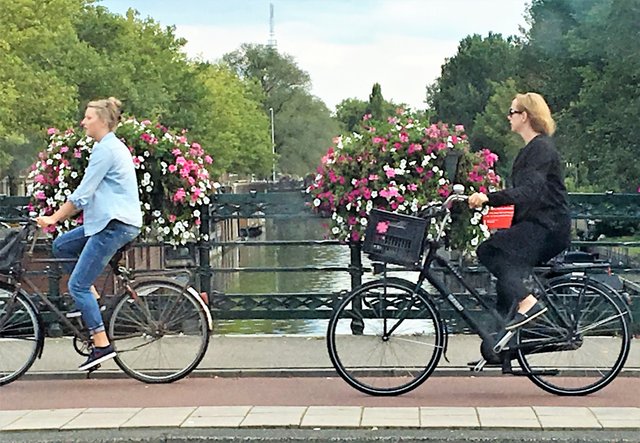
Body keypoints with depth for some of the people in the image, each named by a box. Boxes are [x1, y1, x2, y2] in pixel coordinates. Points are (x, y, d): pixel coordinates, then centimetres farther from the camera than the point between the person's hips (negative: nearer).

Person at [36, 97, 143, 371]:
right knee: (62, 246, 15)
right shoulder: (113, 147, 19)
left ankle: (102, 345, -6)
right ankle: (90, 296, 13)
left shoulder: (105, 149, -13)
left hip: (115, 225, -10)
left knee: (77, 285, -7)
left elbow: (82, 194, -15)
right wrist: (58, 216, 21)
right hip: (110, 221, 10)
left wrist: (53, 219, -7)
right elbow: (90, 194, 23)